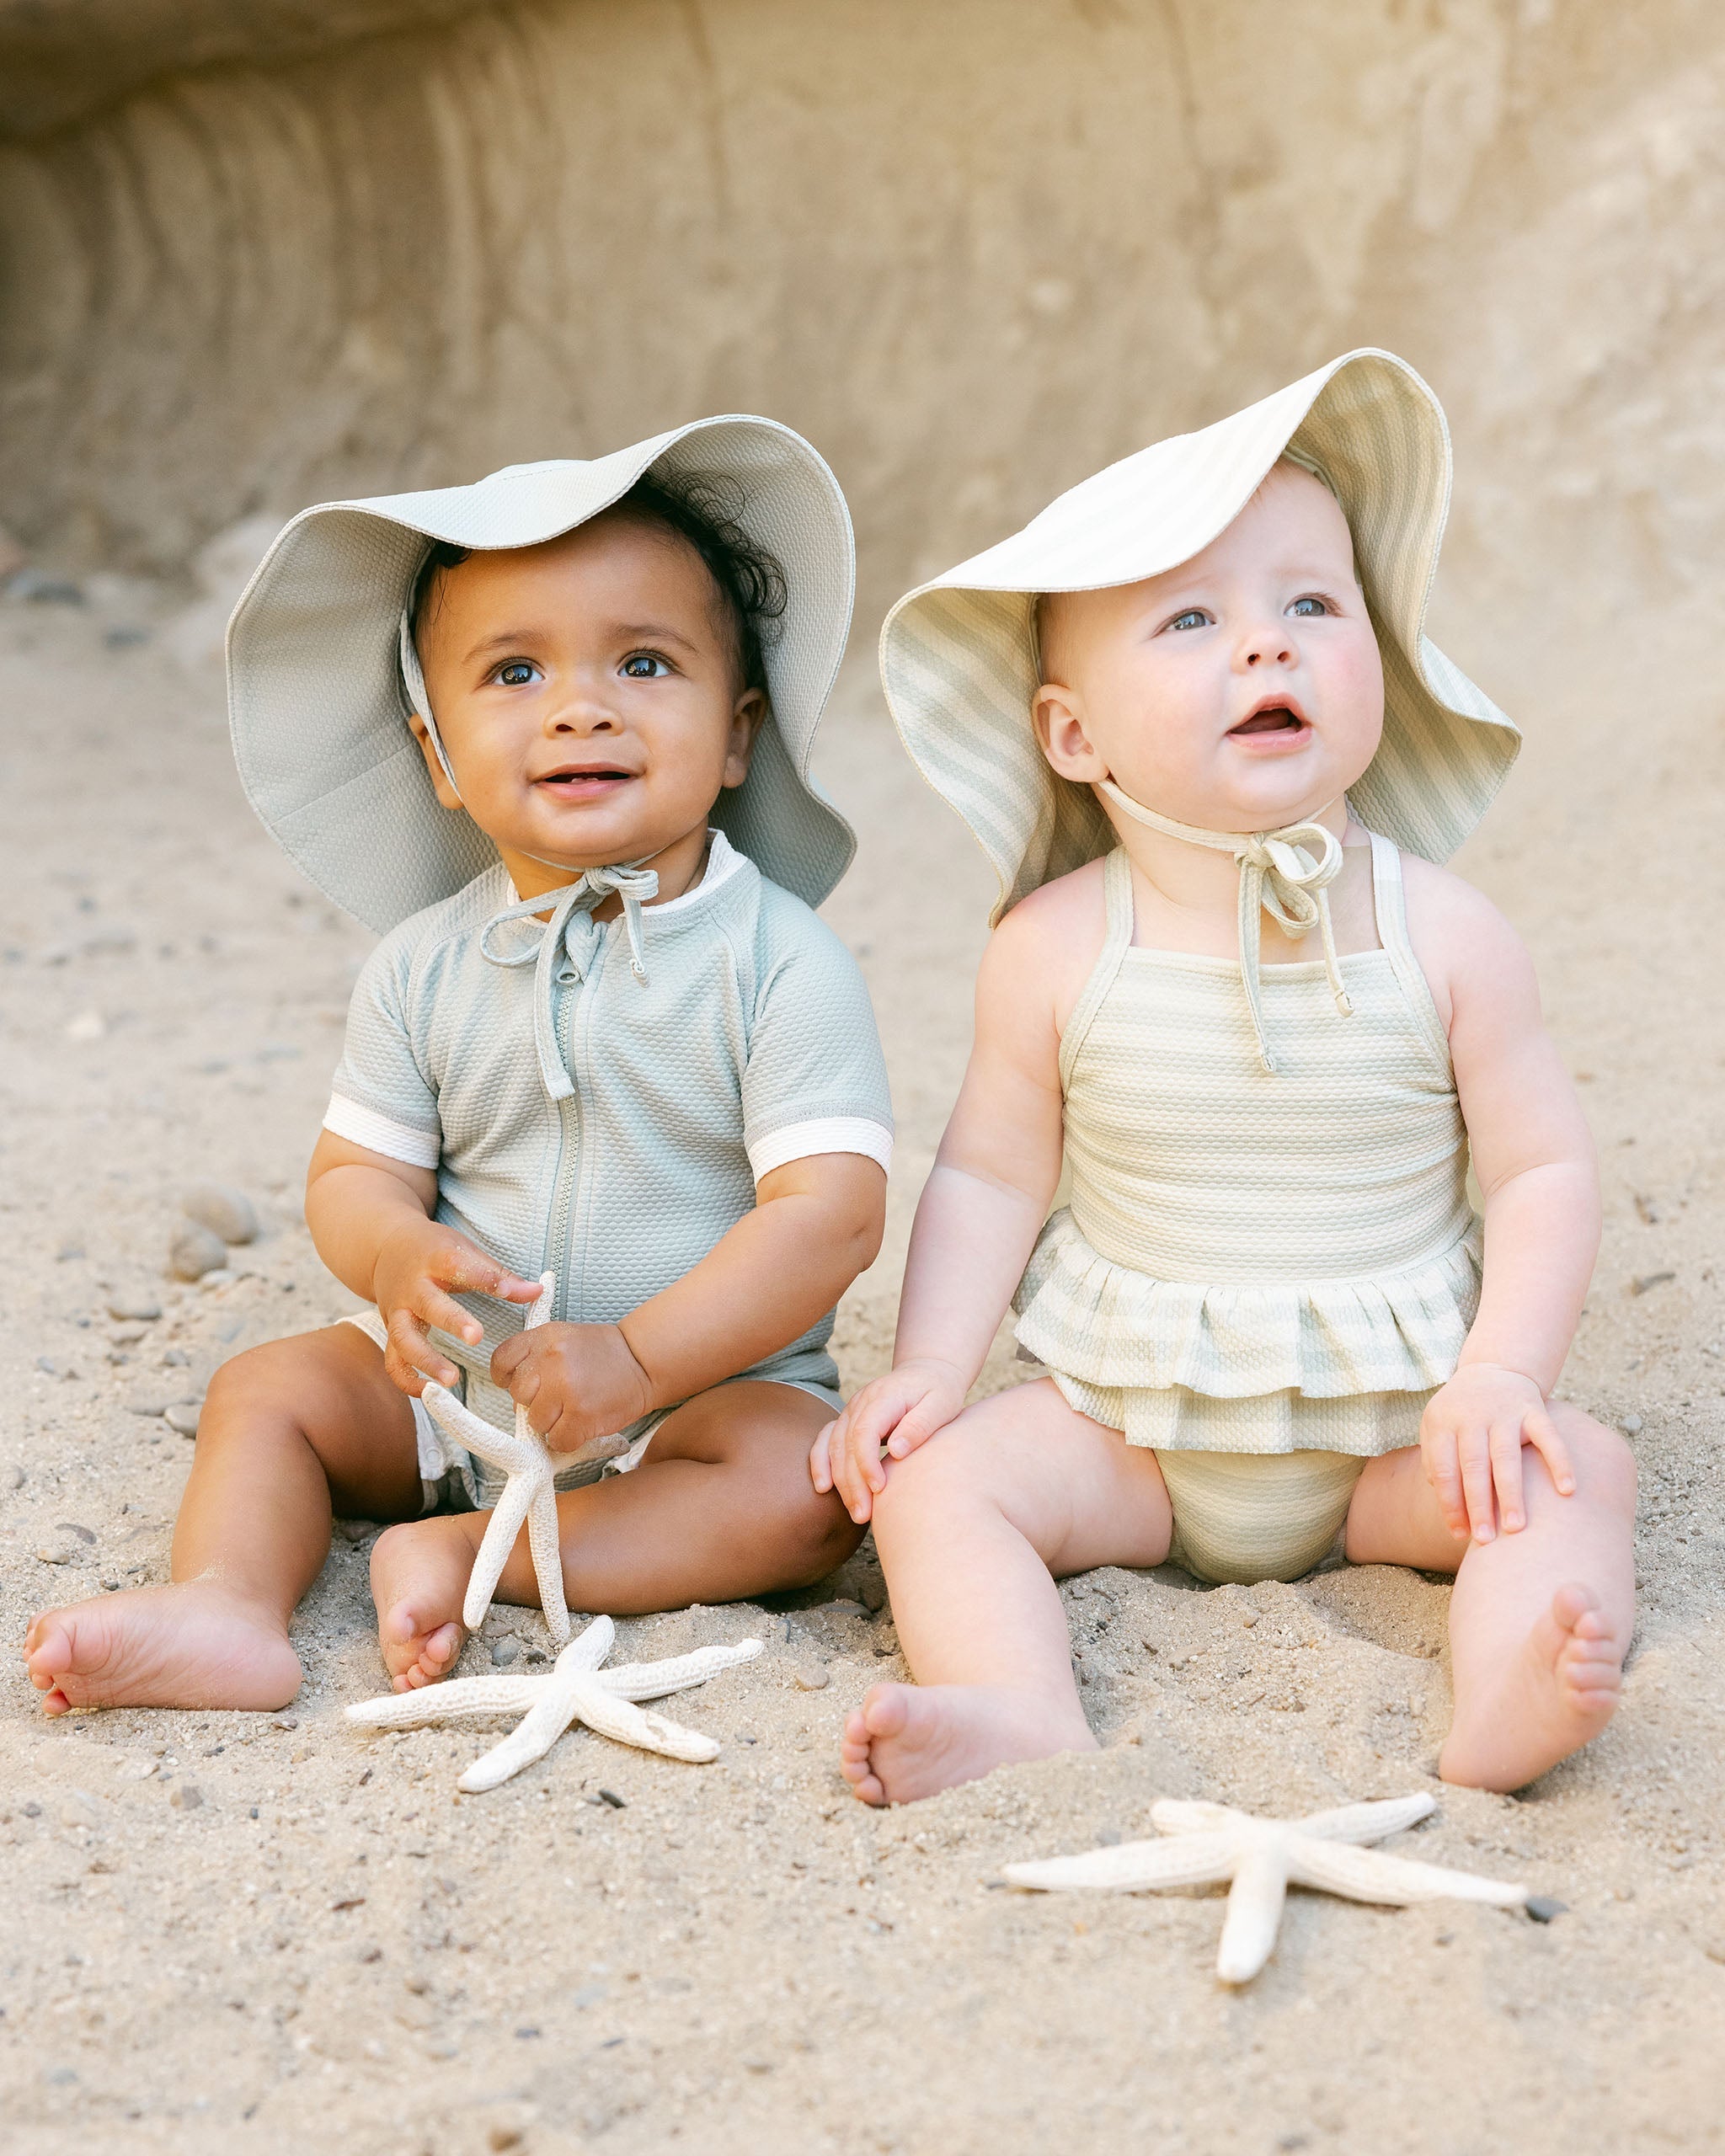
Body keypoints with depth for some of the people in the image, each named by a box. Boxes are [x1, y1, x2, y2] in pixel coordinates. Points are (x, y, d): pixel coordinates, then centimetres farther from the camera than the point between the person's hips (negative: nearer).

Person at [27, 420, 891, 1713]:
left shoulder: (780, 962, -15)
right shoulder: (425, 965, -1)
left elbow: (831, 1211, -22)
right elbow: (355, 1171, 1)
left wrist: (640, 1360, -31)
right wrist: (399, 1256, -24)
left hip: (709, 1381, -4)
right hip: (456, 1377, 4)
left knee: (806, 1487, -29)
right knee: (271, 1387, -8)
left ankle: (466, 1557, -26)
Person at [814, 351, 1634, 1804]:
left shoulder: (1446, 935, -8)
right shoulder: (1057, 949, -8)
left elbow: (1545, 1168, -4)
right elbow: (991, 1178, 0)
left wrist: (1500, 1377, -17)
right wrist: (929, 1366, -12)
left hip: (1392, 1427, 0)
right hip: (1128, 1423, 0)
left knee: (1574, 1469, -22)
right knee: (933, 1477, -20)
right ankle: (1035, 1728, -38)